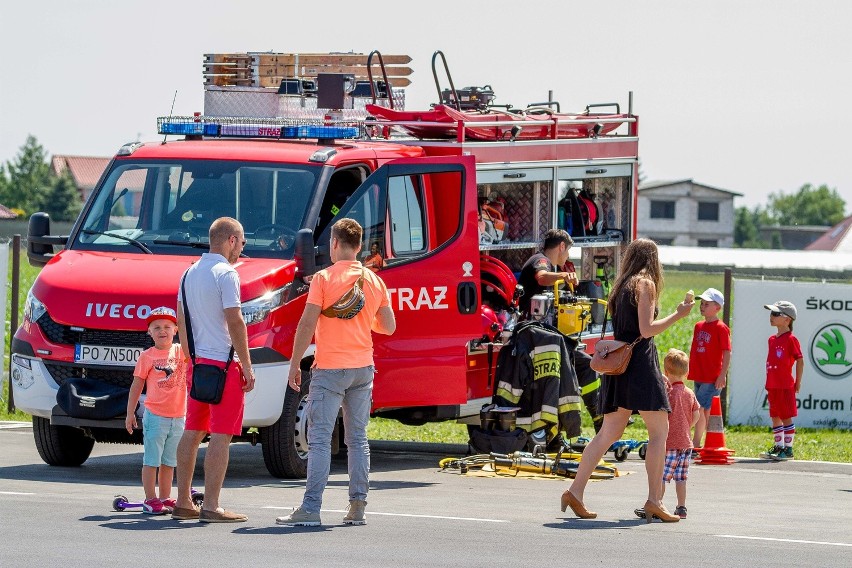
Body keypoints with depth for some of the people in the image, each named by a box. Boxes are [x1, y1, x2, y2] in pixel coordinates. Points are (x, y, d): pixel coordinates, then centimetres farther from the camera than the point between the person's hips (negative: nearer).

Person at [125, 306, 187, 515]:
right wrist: (130, 413, -2)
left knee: (169, 462, 12)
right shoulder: (147, 356, -3)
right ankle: (150, 500, 1)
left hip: (178, 417, 4)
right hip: (155, 416, -4)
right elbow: (136, 386, 0)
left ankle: (165, 498, 20)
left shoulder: (182, 351, 6)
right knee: (151, 460, -2)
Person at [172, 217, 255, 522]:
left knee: (192, 432, 12)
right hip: (224, 363, -8)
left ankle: (183, 502, 13)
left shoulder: (190, 273, 13)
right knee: (221, 435, -7)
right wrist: (247, 367, -12)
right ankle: (211, 506, -11)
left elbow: (181, 322, 17)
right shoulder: (226, 274, -11)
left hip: (197, 363, 8)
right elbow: (234, 322, -16)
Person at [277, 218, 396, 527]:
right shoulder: (374, 281, 6)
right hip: (363, 368, 5)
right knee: (358, 440, 10)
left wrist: (294, 364, -5)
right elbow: (388, 327, 11)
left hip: (329, 368, -5)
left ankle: (311, 508, -11)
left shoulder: (324, 278, -8)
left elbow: (307, 324, -12)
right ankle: (357, 507, 8)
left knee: (320, 439, -6)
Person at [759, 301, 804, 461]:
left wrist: (798, 382, -9)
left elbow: (800, 360, -10)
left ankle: (788, 448, 0)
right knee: (775, 417, 12)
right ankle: (778, 446, 20)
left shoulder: (791, 339, -11)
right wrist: (769, 381, 16)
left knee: (786, 417, -4)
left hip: (785, 386, -8)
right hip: (772, 386, 8)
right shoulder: (772, 339, 13)